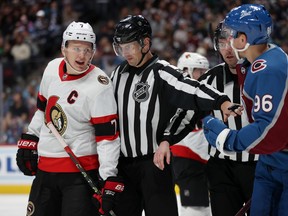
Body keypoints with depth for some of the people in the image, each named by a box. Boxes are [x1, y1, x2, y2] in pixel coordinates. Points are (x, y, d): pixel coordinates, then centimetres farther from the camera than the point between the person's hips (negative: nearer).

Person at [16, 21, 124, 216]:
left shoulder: (100, 86, -17)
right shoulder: (52, 69, 3)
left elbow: (108, 136, -18)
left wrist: (109, 179, -22)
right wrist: (29, 141, 19)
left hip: (81, 171, -7)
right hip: (45, 167, 7)